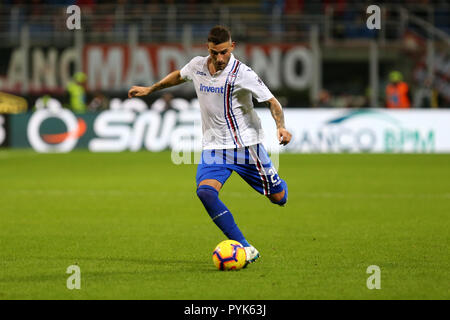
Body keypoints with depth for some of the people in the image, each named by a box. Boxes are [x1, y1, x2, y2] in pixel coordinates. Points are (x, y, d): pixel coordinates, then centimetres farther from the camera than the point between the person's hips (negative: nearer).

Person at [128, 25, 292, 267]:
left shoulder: (242, 74, -17)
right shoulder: (197, 66, -2)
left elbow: (271, 102, -13)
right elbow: (179, 75, 22)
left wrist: (281, 127, -31)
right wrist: (150, 89, 31)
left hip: (246, 145, -3)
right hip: (213, 146, 3)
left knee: (278, 199, 6)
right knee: (205, 192, -25)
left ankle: (278, 185, 48)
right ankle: (245, 249, -24)